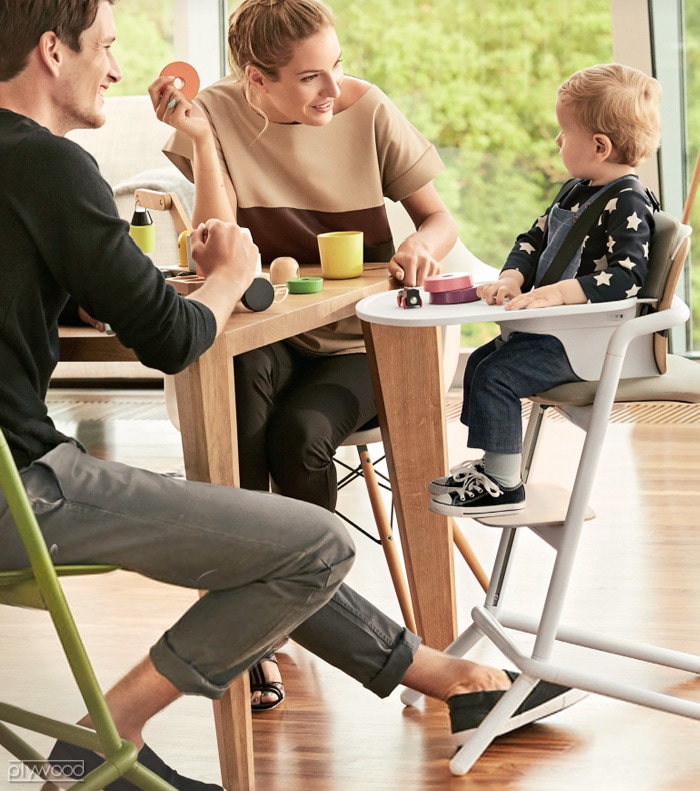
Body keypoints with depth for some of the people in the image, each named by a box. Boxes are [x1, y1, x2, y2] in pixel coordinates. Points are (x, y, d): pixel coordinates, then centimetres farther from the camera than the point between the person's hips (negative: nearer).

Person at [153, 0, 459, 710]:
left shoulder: (366, 110, -4)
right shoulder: (219, 113, -6)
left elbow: (439, 217, 3)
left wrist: (422, 246, -21)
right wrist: (199, 139, -23)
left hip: (356, 344, 0)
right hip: (267, 342, 0)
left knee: (301, 432, -32)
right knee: (246, 365, -37)